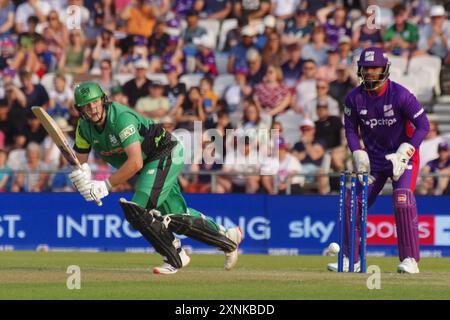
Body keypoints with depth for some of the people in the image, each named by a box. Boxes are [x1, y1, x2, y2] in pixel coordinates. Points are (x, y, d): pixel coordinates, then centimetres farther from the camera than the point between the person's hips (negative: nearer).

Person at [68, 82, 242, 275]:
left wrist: (106, 186, -38)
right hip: (149, 165, 8)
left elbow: (136, 163, -37)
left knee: (138, 210, -20)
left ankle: (175, 258, -3)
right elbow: (79, 162, -3)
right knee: (176, 216, 12)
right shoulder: (85, 127, -5)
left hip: (166, 155, -8)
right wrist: (81, 175, -28)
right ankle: (227, 239, 30)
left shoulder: (121, 117, -31)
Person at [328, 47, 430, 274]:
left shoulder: (400, 95, -19)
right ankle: (351, 259, 12)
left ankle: (410, 260, -19)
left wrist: (403, 153, -24)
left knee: (403, 200, -23)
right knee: (354, 204, 0)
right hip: (374, 157, 5)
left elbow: (423, 125, -17)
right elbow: (351, 129, 7)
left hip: (404, 155, -5)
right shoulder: (354, 98, -6)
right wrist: (358, 154, -7)